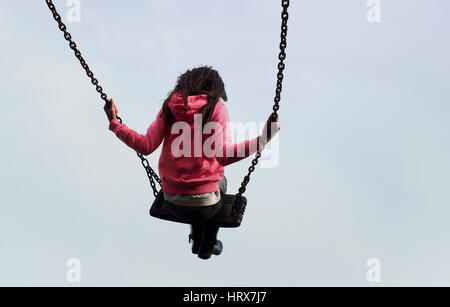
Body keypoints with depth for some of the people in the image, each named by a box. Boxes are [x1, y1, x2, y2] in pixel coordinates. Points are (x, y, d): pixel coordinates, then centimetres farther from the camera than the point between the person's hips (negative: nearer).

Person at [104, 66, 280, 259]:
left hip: (172, 202, 3)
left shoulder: (170, 107, 1)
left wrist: (114, 123, 9)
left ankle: (196, 240, 51)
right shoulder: (216, 108, -7)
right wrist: (262, 140, -21)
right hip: (204, 205, -3)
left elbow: (146, 146, -2)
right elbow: (223, 156, -19)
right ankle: (207, 247, 43)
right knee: (220, 182, 34)